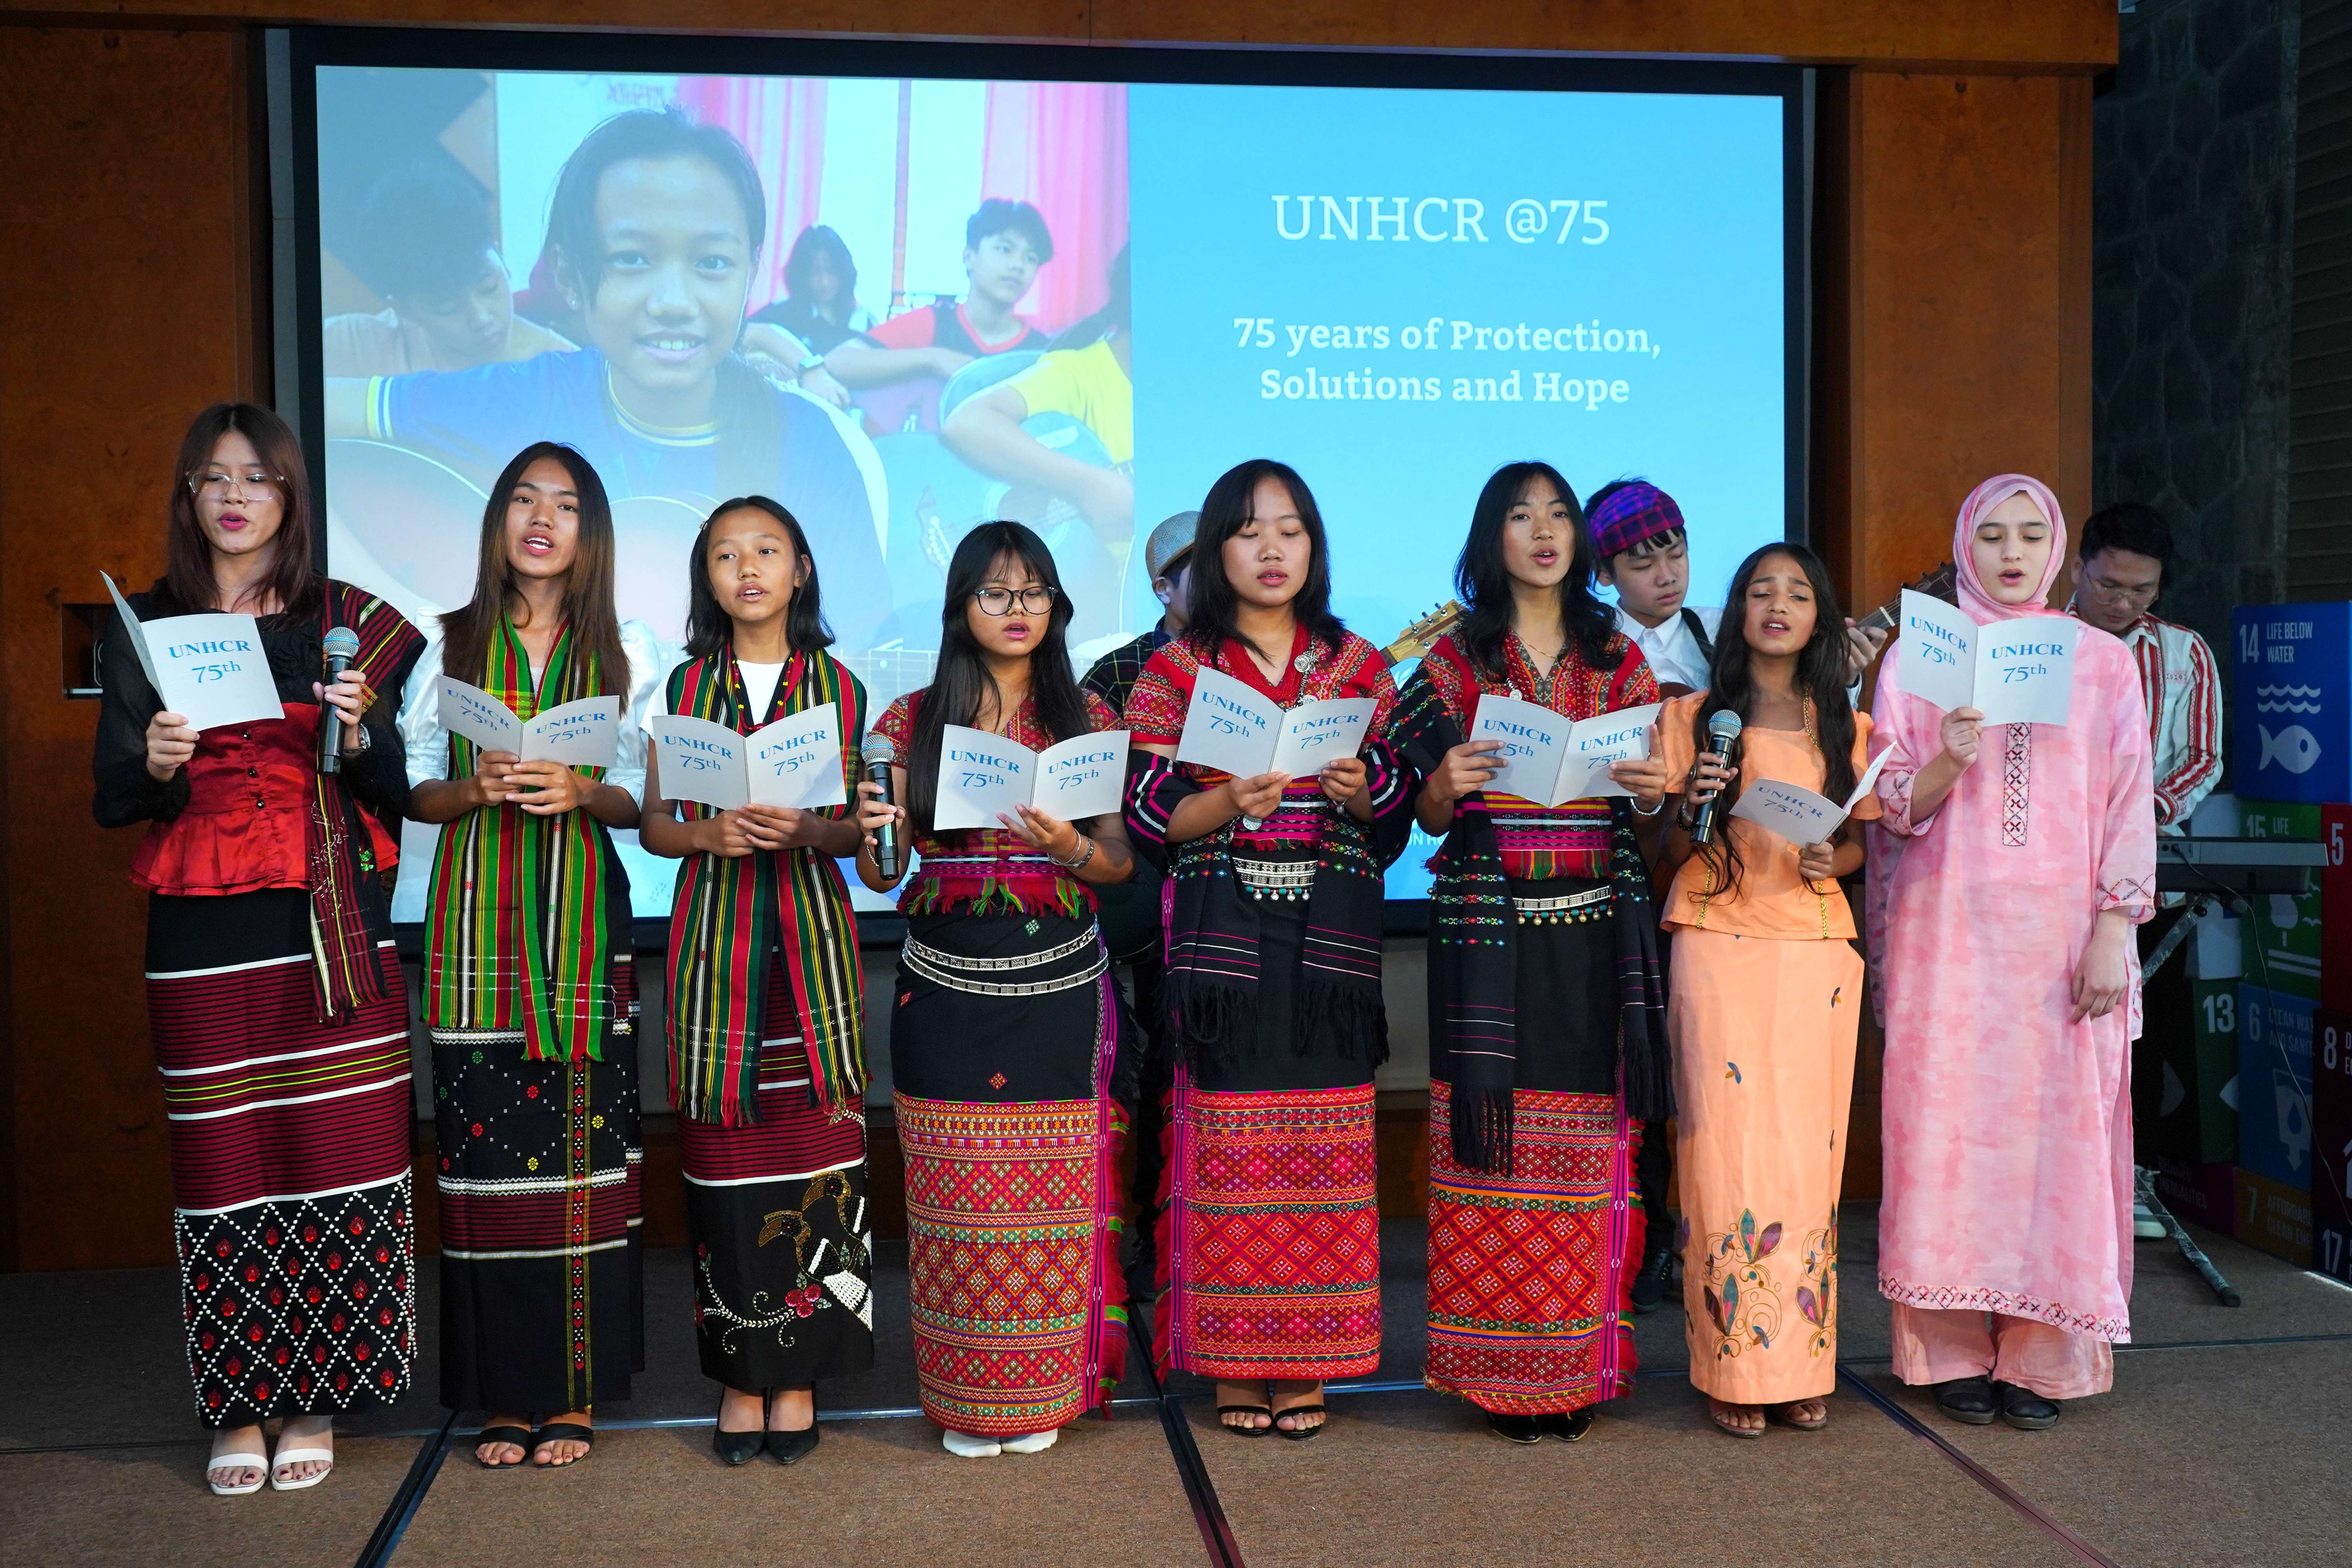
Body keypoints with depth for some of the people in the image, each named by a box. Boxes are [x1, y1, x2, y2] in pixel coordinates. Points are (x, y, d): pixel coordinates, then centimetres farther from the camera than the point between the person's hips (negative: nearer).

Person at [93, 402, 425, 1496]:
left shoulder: (348, 624, 6)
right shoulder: (143, 629, 8)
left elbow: (395, 793, 5)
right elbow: (110, 800, 5)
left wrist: (358, 735, -15)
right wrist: (154, 766, -16)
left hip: (332, 929, 0)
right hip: (204, 938, 1)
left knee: (335, 1159, -2)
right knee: (225, 1168, 1)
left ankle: (314, 1403, 11)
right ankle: (238, 1407, 13)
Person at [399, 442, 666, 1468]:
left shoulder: (627, 653, 10)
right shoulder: (452, 647, 10)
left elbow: (640, 797, 7)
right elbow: (413, 788, 9)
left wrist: (580, 793, -13)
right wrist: (475, 790, -12)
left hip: (583, 917, 0)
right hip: (477, 918, 0)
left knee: (581, 1138, -3)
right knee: (485, 1141, -2)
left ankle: (573, 1388, 7)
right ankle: (503, 1390, 8)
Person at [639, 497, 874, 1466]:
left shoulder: (836, 686, 7)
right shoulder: (686, 687, 9)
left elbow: (860, 828, 7)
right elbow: (654, 825, 8)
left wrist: (805, 829, -13)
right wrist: (709, 833, -13)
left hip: (812, 934, 0)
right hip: (716, 933, 1)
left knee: (811, 1144, -2)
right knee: (725, 1146, 0)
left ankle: (799, 1370, 9)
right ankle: (741, 1372, 11)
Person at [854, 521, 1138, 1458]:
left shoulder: (1087, 719, 7)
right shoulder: (913, 722, 7)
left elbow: (1121, 863, 5)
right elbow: (880, 875, 6)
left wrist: (1069, 847, -16)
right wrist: (872, 831, -16)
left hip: (1059, 985, 0)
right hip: (945, 985, 0)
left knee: (1052, 1189, 0)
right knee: (957, 1187, 1)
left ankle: (1039, 1390, 15)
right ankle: (967, 1395, 15)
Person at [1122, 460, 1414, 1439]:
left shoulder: (1358, 666, 11)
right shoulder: (1176, 670, 5)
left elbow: (1401, 815, 9)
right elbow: (1148, 816, -1)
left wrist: (1361, 792, -12)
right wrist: (1232, 800, -18)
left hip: (1329, 938, 2)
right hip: (1219, 935, -1)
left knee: (1321, 1136, 1)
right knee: (1227, 1138, -3)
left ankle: (1305, 1359, 12)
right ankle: (1232, 1359, 9)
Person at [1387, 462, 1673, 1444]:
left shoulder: (1619, 661, 12)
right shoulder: (1455, 661, 7)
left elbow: (1643, 810, 14)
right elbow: (1431, 817, 7)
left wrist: (1651, 796, -8)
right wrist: (1445, 786, -14)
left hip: (1597, 929, 2)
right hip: (1488, 928, -1)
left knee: (1590, 1140, 1)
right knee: (1494, 1137, -3)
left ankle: (1579, 1366, 11)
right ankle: (1501, 1369, 6)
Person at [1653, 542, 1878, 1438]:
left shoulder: (1847, 727, 13)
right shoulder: (1695, 717, 7)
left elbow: (1865, 841, 16)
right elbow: (1673, 854, 7)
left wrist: (1834, 860, -5)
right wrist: (1693, 808, -14)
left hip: (1817, 949, 2)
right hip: (1720, 946, -2)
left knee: (1809, 1148, 0)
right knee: (1728, 1146, -6)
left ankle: (1802, 1364, 10)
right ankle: (1735, 1370, 2)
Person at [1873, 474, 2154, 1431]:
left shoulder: (2104, 662, 8)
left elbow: (2129, 805, 4)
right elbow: (1895, 805, 4)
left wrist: (2112, 932, -5)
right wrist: (1949, 760, -16)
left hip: (2063, 931, 0)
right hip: (1951, 929, 0)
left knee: (2061, 1127, -1)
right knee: (1948, 1127, -2)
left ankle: (2041, 1354, 9)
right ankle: (1957, 1349, 8)